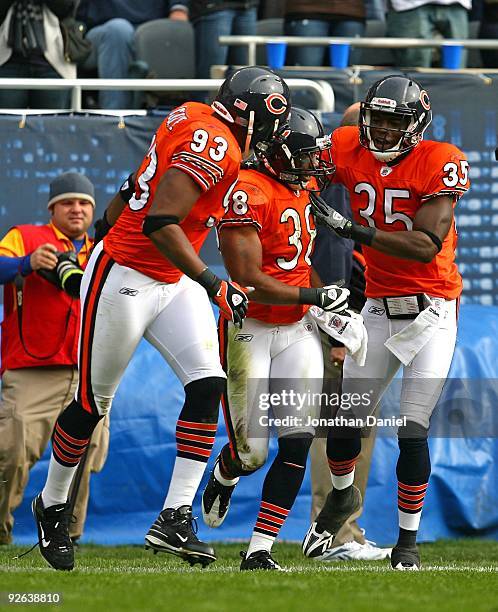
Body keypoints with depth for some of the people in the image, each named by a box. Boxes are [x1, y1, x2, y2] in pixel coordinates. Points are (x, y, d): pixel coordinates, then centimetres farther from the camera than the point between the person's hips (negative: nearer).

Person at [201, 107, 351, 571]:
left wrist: (330, 304, 15)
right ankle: (222, 479, 35)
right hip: (249, 332, -7)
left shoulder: (303, 189, 8)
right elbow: (248, 281, -24)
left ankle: (259, 550, -1)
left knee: (296, 446, -7)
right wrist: (315, 297, -21)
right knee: (251, 453, -2)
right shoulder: (248, 193, -19)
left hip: (296, 331, 7)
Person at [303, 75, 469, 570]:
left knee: (413, 433, -8)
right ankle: (341, 496, 38)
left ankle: (407, 543, 7)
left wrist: (352, 229, -29)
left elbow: (426, 245, -23)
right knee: (346, 423, 6)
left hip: (430, 308, -4)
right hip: (378, 308, 4)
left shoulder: (440, 163, -15)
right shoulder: (349, 151, -1)